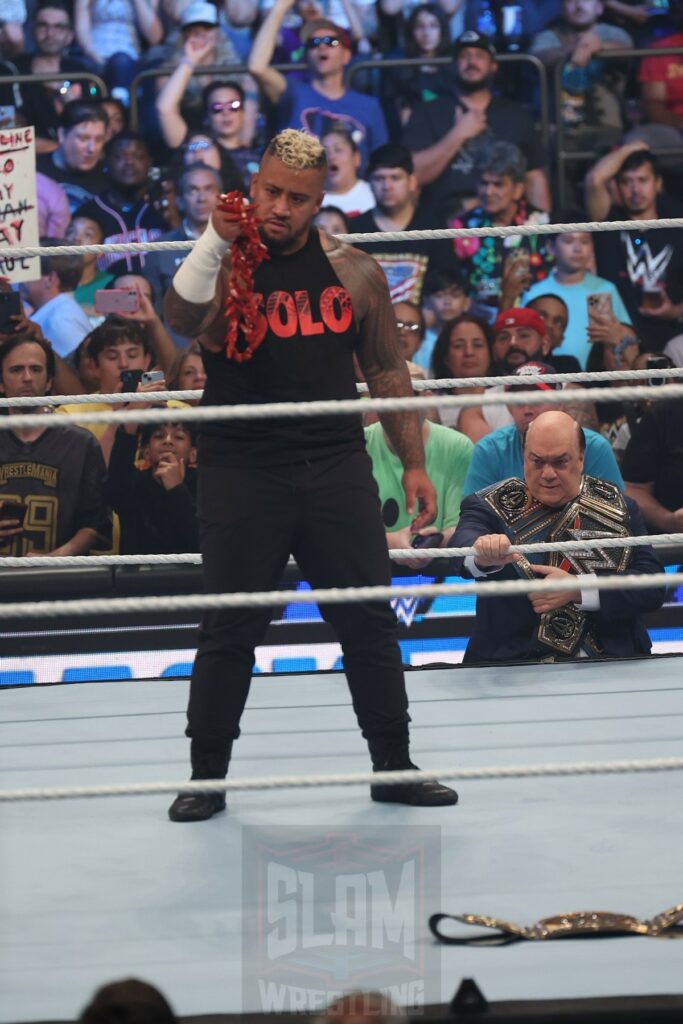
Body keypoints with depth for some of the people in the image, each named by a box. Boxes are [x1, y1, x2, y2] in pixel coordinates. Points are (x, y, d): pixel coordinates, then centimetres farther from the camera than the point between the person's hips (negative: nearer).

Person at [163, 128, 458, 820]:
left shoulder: (352, 271, 6)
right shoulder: (227, 264, -3)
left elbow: (387, 371, 13)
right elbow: (182, 321, -25)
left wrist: (413, 463, 10)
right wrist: (214, 242, -37)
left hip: (336, 465, 2)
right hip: (241, 469, -2)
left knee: (370, 621, 4)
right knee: (229, 631, 3)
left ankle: (393, 766, 15)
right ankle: (207, 776, 14)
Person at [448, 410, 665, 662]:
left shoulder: (618, 508, 12)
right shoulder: (493, 506, 6)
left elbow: (652, 587, 2)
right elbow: (462, 544, -16)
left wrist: (578, 590, -12)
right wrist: (483, 555, -41)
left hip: (610, 665, 1)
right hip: (511, 667, -1)